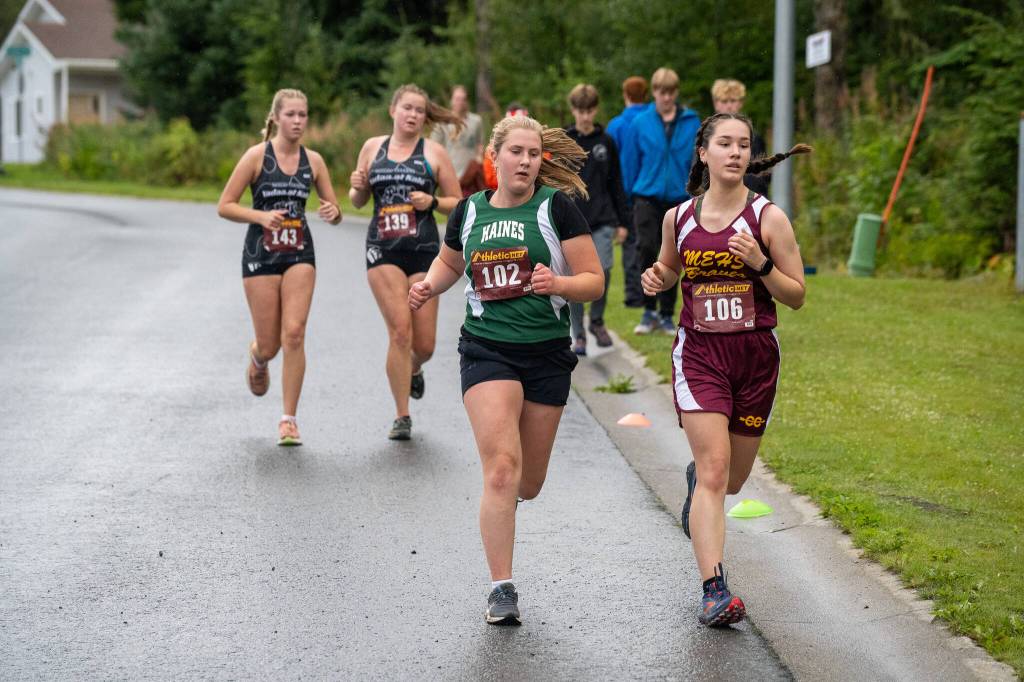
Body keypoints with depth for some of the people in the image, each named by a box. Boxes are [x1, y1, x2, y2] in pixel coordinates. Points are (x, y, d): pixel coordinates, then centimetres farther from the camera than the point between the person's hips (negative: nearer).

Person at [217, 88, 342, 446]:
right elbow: (224, 206, -5)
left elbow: (334, 209, 12)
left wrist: (334, 212, -12)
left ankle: (289, 419, -3)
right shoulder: (257, 155, -5)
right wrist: (261, 216, -20)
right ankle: (258, 356, 42)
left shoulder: (313, 160, 4)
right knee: (270, 345, 1)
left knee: (294, 334, -12)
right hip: (260, 255, -2)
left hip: (299, 255, 2)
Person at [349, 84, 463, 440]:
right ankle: (402, 416, -3)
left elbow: (457, 202, 7)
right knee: (400, 331, -13)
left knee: (424, 344, 1)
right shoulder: (373, 147, 10)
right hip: (383, 250, 0)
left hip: (424, 250, 0)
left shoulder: (434, 152, 4)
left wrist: (432, 202, -12)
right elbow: (358, 201, 18)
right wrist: (357, 187, -5)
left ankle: (413, 370, 40)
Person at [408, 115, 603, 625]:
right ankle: (502, 590, -11)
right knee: (502, 466, -16)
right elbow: (450, 262, 27)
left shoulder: (556, 206, -3)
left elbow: (593, 280, -3)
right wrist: (428, 287, 5)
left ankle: (499, 504, 48)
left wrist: (558, 284, -24)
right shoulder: (469, 211, 6)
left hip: (547, 354, 0)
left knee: (528, 483, 10)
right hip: (487, 352, 0)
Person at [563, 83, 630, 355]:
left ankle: (597, 320, 12)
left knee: (602, 271, -13)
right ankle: (579, 335, 10)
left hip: (602, 220, 1)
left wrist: (622, 222, 8)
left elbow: (616, 185, 11)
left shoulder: (606, 142, 7)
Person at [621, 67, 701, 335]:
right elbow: (630, 162, 6)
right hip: (647, 198, -1)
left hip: (678, 199, 1)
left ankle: (667, 315, 20)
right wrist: (629, 197, 4)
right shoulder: (640, 123, 1)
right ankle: (649, 311, -2)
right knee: (646, 248, -16)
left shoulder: (692, 123, 0)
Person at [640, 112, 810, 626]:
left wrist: (761, 263, -20)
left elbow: (796, 297, -3)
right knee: (714, 470, -16)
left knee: (732, 480, 15)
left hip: (755, 356, 1)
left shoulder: (767, 217, -5)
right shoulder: (678, 217, 1)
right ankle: (715, 590, -17)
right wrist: (656, 277, 0)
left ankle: (694, 480, 53)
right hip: (699, 354, -1)